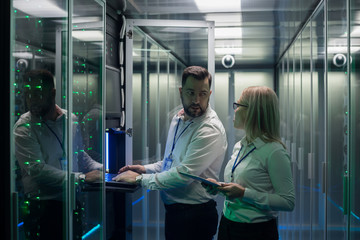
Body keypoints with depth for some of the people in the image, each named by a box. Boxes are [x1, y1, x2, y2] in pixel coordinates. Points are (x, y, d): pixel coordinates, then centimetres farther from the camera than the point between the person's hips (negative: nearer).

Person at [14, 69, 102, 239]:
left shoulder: (70, 119, 6)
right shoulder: (23, 128, -11)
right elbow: (37, 170, -20)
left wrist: (102, 169, 0)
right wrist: (81, 178, -22)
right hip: (42, 207, -5)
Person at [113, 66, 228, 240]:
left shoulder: (211, 130, -21)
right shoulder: (178, 119, 7)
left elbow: (183, 175, -27)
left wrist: (140, 179, -19)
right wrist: (146, 169, 4)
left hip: (195, 215, -8)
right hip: (172, 210, 8)